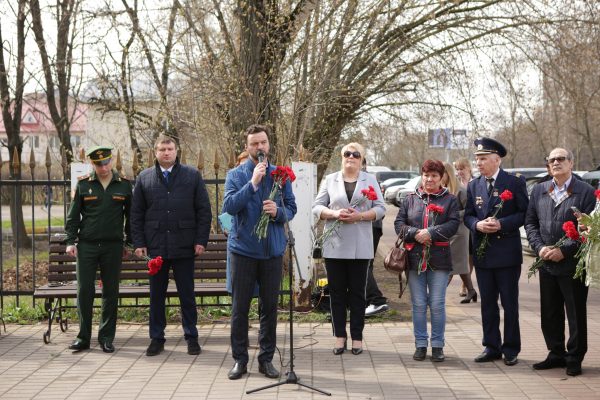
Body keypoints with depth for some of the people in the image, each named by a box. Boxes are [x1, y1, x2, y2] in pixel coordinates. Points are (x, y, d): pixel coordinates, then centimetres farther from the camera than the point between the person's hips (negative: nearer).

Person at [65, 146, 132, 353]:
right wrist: (70, 241, -2)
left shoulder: (124, 185, 5)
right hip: (86, 245, 0)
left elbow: (131, 215, 11)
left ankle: (107, 338, 13)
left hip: (113, 246, 0)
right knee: (84, 291, -1)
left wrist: (129, 242, 9)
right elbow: (73, 215, 6)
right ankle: (83, 337, 8)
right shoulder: (83, 185, 4)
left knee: (111, 292, 4)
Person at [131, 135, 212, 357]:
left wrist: (201, 240, -4)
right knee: (156, 295, 8)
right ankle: (157, 338, 17)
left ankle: (191, 337, 16)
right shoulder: (144, 178, 7)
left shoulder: (192, 175, 4)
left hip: (184, 246, -1)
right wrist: (139, 243, 1)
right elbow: (136, 213, 8)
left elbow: (204, 210, 2)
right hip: (155, 246, 1)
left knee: (187, 294, 6)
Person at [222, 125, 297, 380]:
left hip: (272, 250, 2)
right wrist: (253, 183, -21)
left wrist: (278, 211, -16)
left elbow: (292, 208, 6)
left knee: (270, 307, 7)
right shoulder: (236, 175, 0)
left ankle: (266, 359, 17)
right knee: (240, 307, 3)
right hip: (243, 249, -2)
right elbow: (229, 206, -14)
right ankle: (239, 359, 13)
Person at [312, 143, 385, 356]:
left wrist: (360, 216, -14)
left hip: (360, 247, -1)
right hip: (334, 245, 1)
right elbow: (317, 207, 5)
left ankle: (357, 337, 10)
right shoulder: (330, 180, 10)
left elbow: (380, 209, 3)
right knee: (337, 292, 4)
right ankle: (340, 336, 11)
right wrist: (334, 214, -13)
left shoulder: (370, 180, 8)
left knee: (357, 293, 3)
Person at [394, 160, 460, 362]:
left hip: (439, 259, -2)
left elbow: (453, 224, -6)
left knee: (437, 305, 1)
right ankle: (420, 345, 13)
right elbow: (399, 223, 5)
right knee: (418, 304, 5)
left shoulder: (450, 200, 6)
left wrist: (431, 233, -17)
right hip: (414, 258, 2)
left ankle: (437, 346, 11)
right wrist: (415, 233, -12)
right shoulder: (410, 199, 12)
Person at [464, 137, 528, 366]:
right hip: (482, 253, 4)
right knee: (487, 303, 10)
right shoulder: (474, 186, 9)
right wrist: (477, 225, -11)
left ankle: (511, 349, 12)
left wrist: (501, 224, -18)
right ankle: (491, 347, 19)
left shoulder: (514, 183, -4)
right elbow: (468, 215, 11)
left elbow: (525, 214, -6)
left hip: (507, 252, -4)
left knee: (510, 303, 3)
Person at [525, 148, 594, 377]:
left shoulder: (586, 192, -6)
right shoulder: (539, 191, 9)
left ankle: (574, 358, 15)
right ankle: (556, 354, 24)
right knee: (550, 313, 12)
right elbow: (530, 222, 10)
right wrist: (539, 247, -7)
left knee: (576, 313, 4)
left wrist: (564, 250, -16)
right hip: (547, 263, 5)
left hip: (573, 263, -4)